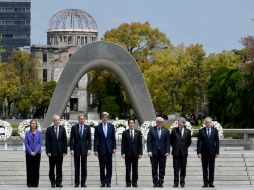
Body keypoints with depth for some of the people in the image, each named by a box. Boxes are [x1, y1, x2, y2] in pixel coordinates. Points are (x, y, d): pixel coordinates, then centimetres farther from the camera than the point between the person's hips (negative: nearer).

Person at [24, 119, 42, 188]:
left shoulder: (39, 133, 2)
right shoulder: (27, 133, 2)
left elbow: (40, 143, -2)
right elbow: (26, 143, 0)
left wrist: (35, 152, -12)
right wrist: (30, 152, -10)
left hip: (37, 153, 0)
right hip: (29, 153, 0)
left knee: (36, 168, 1)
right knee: (29, 168, 0)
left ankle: (35, 183, 5)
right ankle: (29, 183, 4)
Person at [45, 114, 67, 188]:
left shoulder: (62, 129, 6)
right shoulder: (49, 129, 1)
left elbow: (65, 140, 5)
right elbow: (47, 142, -1)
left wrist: (65, 151, -1)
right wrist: (48, 151, -8)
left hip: (60, 152, 1)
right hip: (52, 152, -1)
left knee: (59, 168, 4)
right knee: (52, 168, 2)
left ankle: (58, 182, 7)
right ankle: (53, 183, 8)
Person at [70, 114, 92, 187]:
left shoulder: (87, 128, 4)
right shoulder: (74, 127, 2)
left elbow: (89, 139, 4)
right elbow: (71, 139, 2)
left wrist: (89, 149, -4)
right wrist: (71, 149, -5)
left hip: (84, 149, 1)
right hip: (76, 149, -1)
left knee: (84, 167, 2)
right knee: (77, 167, 2)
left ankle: (83, 182, 6)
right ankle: (77, 183, 6)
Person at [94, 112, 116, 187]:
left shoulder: (111, 126, 6)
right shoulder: (98, 127, 2)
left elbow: (113, 138, 7)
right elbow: (96, 139, 1)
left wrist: (114, 148, 0)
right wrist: (95, 149, -5)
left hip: (109, 149, 1)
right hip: (101, 149, -1)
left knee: (109, 166, 1)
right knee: (102, 167, 1)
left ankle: (108, 182, 4)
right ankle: (103, 182, 5)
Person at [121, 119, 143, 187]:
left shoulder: (138, 132, 7)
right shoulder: (125, 133, 4)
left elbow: (140, 143, 5)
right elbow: (123, 144, 1)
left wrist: (140, 153, -2)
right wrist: (123, 153, -7)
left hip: (135, 153, 1)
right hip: (128, 153, -1)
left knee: (135, 169, 2)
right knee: (128, 169, 0)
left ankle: (134, 182, 7)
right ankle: (128, 182, 4)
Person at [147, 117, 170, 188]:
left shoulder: (166, 131, 6)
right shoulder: (152, 130, 5)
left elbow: (168, 142, 3)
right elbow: (149, 141, 1)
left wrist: (167, 151, -6)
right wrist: (149, 151, -9)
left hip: (163, 152, 0)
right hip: (154, 152, 0)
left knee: (162, 168, 2)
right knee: (154, 168, 2)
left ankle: (161, 182, 6)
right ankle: (155, 182, 6)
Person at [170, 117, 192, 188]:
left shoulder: (188, 131, 2)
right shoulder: (174, 130, 1)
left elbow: (189, 141, 13)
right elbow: (171, 140, 11)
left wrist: (185, 147, 7)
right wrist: (174, 147, 6)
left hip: (184, 152, 1)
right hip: (176, 152, 0)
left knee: (183, 168, 3)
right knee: (176, 168, -1)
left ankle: (182, 182, 11)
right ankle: (176, 182, 3)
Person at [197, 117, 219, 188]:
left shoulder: (215, 131, 5)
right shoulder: (201, 131, 1)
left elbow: (217, 142, 5)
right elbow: (199, 142, 0)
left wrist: (217, 152, -1)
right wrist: (198, 152, -7)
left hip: (212, 152, 1)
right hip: (204, 152, -1)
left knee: (212, 168, 2)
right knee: (205, 168, 1)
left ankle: (211, 182, 7)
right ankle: (205, 182, 5)